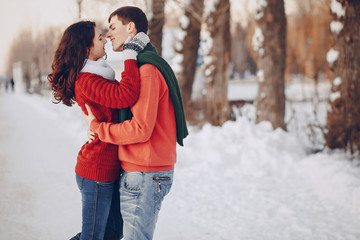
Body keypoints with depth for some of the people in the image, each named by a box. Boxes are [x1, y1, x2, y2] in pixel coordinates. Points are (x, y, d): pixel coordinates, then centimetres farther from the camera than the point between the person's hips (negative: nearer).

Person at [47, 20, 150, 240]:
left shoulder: (94, 76, 12)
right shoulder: (86, 81, -20)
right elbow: (127, 96, -33)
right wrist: (131, 54, -25)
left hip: (109, 167, 10)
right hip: (98, 171, -10)